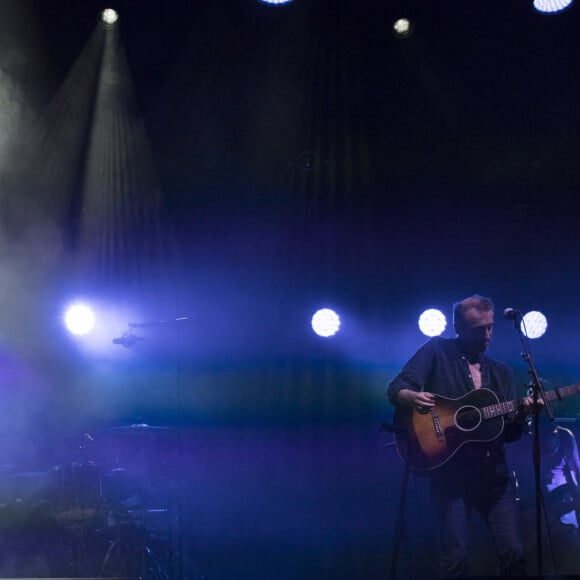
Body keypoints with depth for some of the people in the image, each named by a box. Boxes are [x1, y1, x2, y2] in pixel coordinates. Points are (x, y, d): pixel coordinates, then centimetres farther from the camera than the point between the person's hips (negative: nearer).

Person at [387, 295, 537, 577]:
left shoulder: (502, 372, 15)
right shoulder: (438, 350, 2)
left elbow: (509, 434, 13)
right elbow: (396, 389, -7)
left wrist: (520, 416, -9)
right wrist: (413, 397, -29)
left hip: (494, 472, 4)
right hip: (450, 472, -4)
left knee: (514, 553, -5)